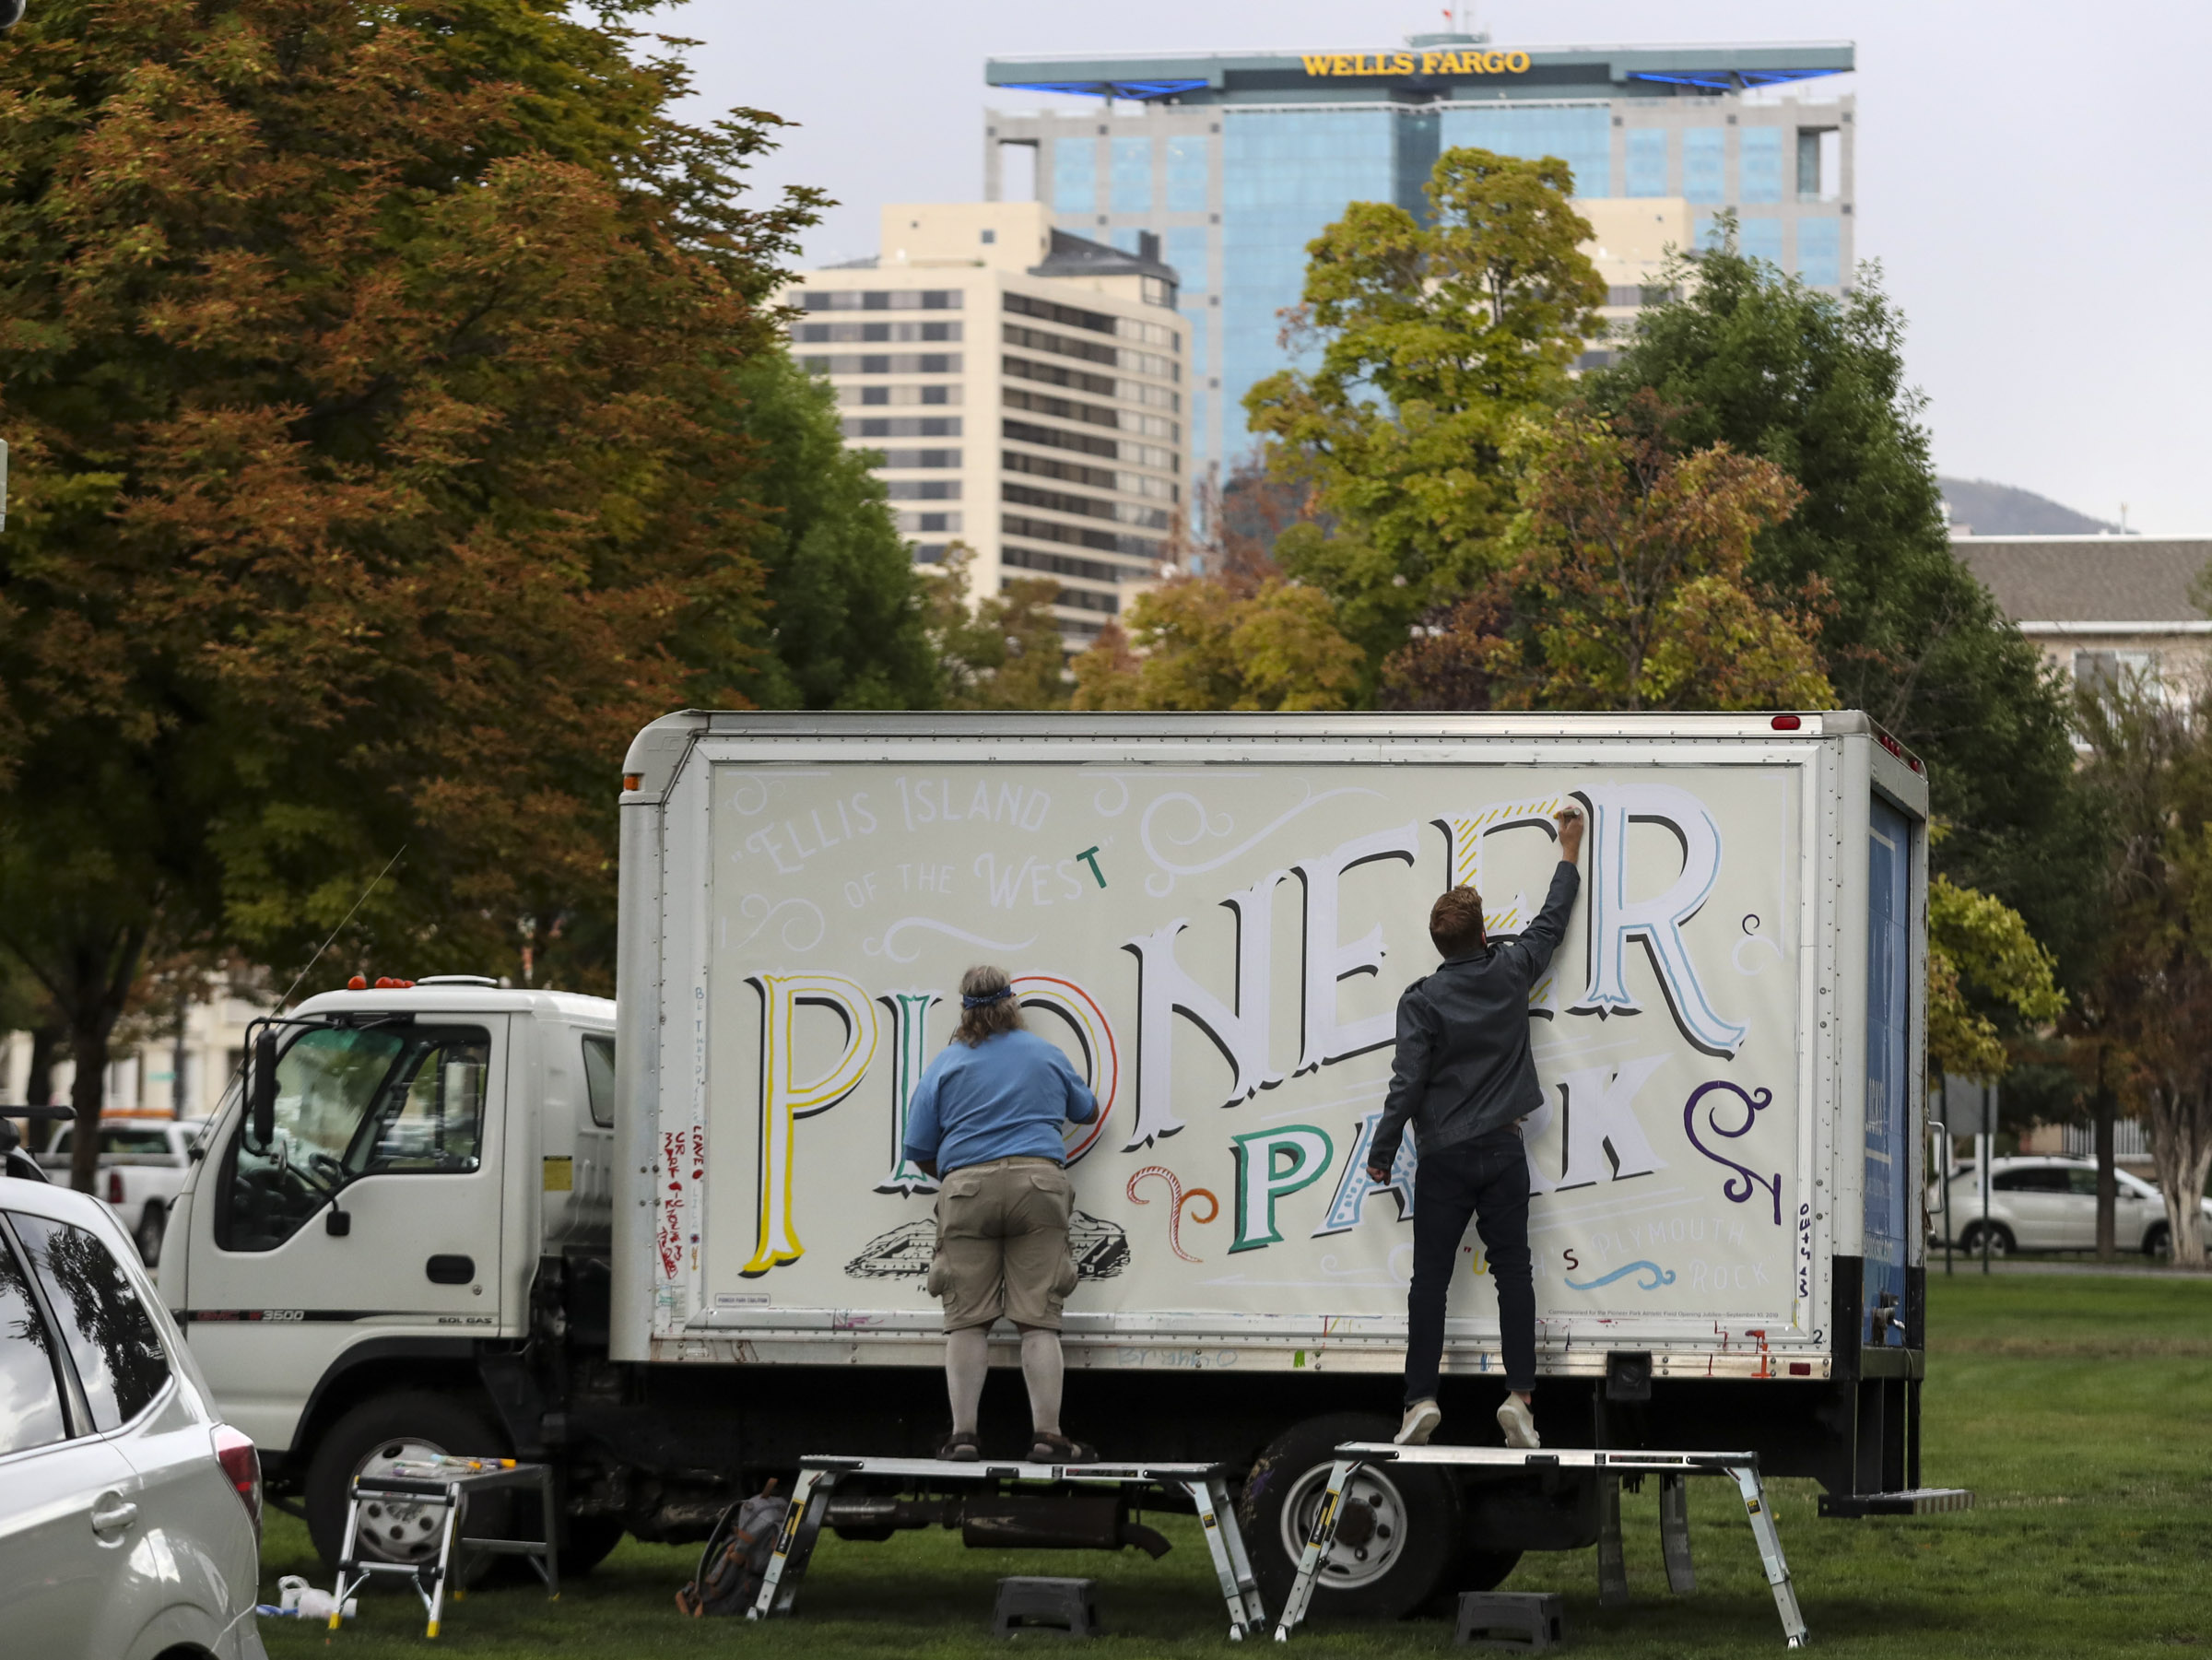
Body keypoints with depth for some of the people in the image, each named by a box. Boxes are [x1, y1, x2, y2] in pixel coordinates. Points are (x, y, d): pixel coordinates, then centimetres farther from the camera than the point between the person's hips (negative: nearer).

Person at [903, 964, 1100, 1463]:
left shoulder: (947, 1063, 8)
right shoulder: (1045, 1055, 12)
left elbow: (919, 1150, 6)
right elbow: (1087, 1110, 30)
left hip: (968, 1190, 0)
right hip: (1037, 1184, 0)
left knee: (966, 1319, 1)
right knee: (1038, 1318, -2)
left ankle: (963, 1435, -4)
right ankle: (1047, 1435, -6)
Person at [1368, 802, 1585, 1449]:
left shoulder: (1422, 1001, -8)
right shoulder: (1510, 974, 0)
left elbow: (1408, 1082, -10)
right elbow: (1551, 924, 17)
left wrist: (1381, 1153, -1)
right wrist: (1569, 855, 31)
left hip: (1443, 1159, -2)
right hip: (1503, 1153, 2)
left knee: (1430, 1278, 0)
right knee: (1512, 1271, 3)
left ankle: (1422, 1397, -6)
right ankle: (1519, 1393, -5)